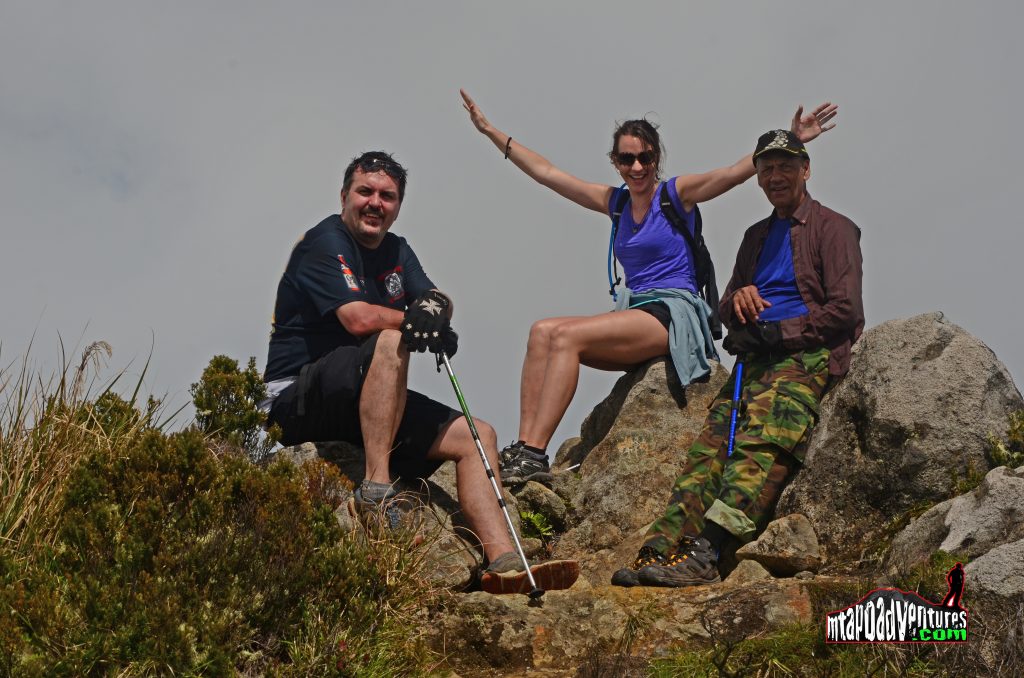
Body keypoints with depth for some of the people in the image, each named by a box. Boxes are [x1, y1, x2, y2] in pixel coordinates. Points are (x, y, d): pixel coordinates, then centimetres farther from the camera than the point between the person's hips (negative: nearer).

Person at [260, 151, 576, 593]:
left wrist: (436, 307, -22)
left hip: (364, 403, 8)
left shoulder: (396, 251, 17)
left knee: (476, 436, -4)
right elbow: (359, 318, -25)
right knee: (391, 343, -34)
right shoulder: (325, 242, -9)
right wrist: (415, 319, -13)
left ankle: (503, 562, -17)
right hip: (296, 400, -8)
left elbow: (437, 300, 1)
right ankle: (376, 490, -36)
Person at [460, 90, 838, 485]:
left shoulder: (677, 193, 1)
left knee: (567, 336, -25)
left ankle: (535, 455, -30)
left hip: (673, 315, -7)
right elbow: (545, 172, 20)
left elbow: (737, 172, -12)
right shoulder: (614, 202, 16)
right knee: (542, 331, -14)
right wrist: (491, 131, 20)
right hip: (634, 315, 7)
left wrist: (793, 141, -26)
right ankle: (523, 448, -23)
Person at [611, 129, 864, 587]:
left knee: (760, 446, -28)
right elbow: (726, 309, 28)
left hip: (805, 356, -6)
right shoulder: (757, 236, 28)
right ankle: (661, 548, -27)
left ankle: (705, 552, -41)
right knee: (710, 446, -15)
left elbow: (844, 309, -4)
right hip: (754, 359, 6)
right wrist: (737, 299, 4)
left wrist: (778, 332, -10)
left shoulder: (833, 228, 7)